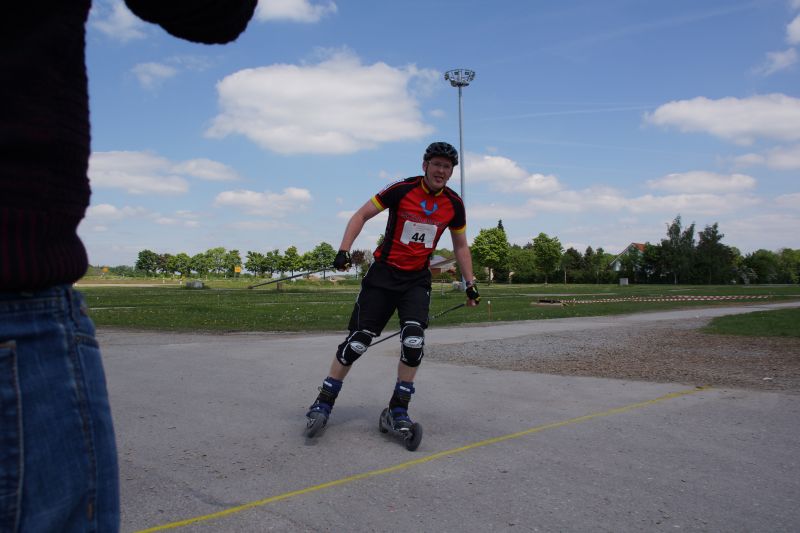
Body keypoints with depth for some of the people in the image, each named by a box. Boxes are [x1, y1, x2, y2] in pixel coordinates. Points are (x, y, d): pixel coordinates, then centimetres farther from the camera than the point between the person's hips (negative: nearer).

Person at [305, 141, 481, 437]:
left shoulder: (454, 204, 1)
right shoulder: (402, 189, -9)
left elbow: (460, 246, 14)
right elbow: (362, 215, -3)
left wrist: (470, 284, 10)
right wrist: (344, 250, -14)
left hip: (417, 279, 2)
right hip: (384, 272, -2)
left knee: (414, 339, -18)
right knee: (359, 339, -4)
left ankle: (399, 410, -1)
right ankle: (324, 402, 12)